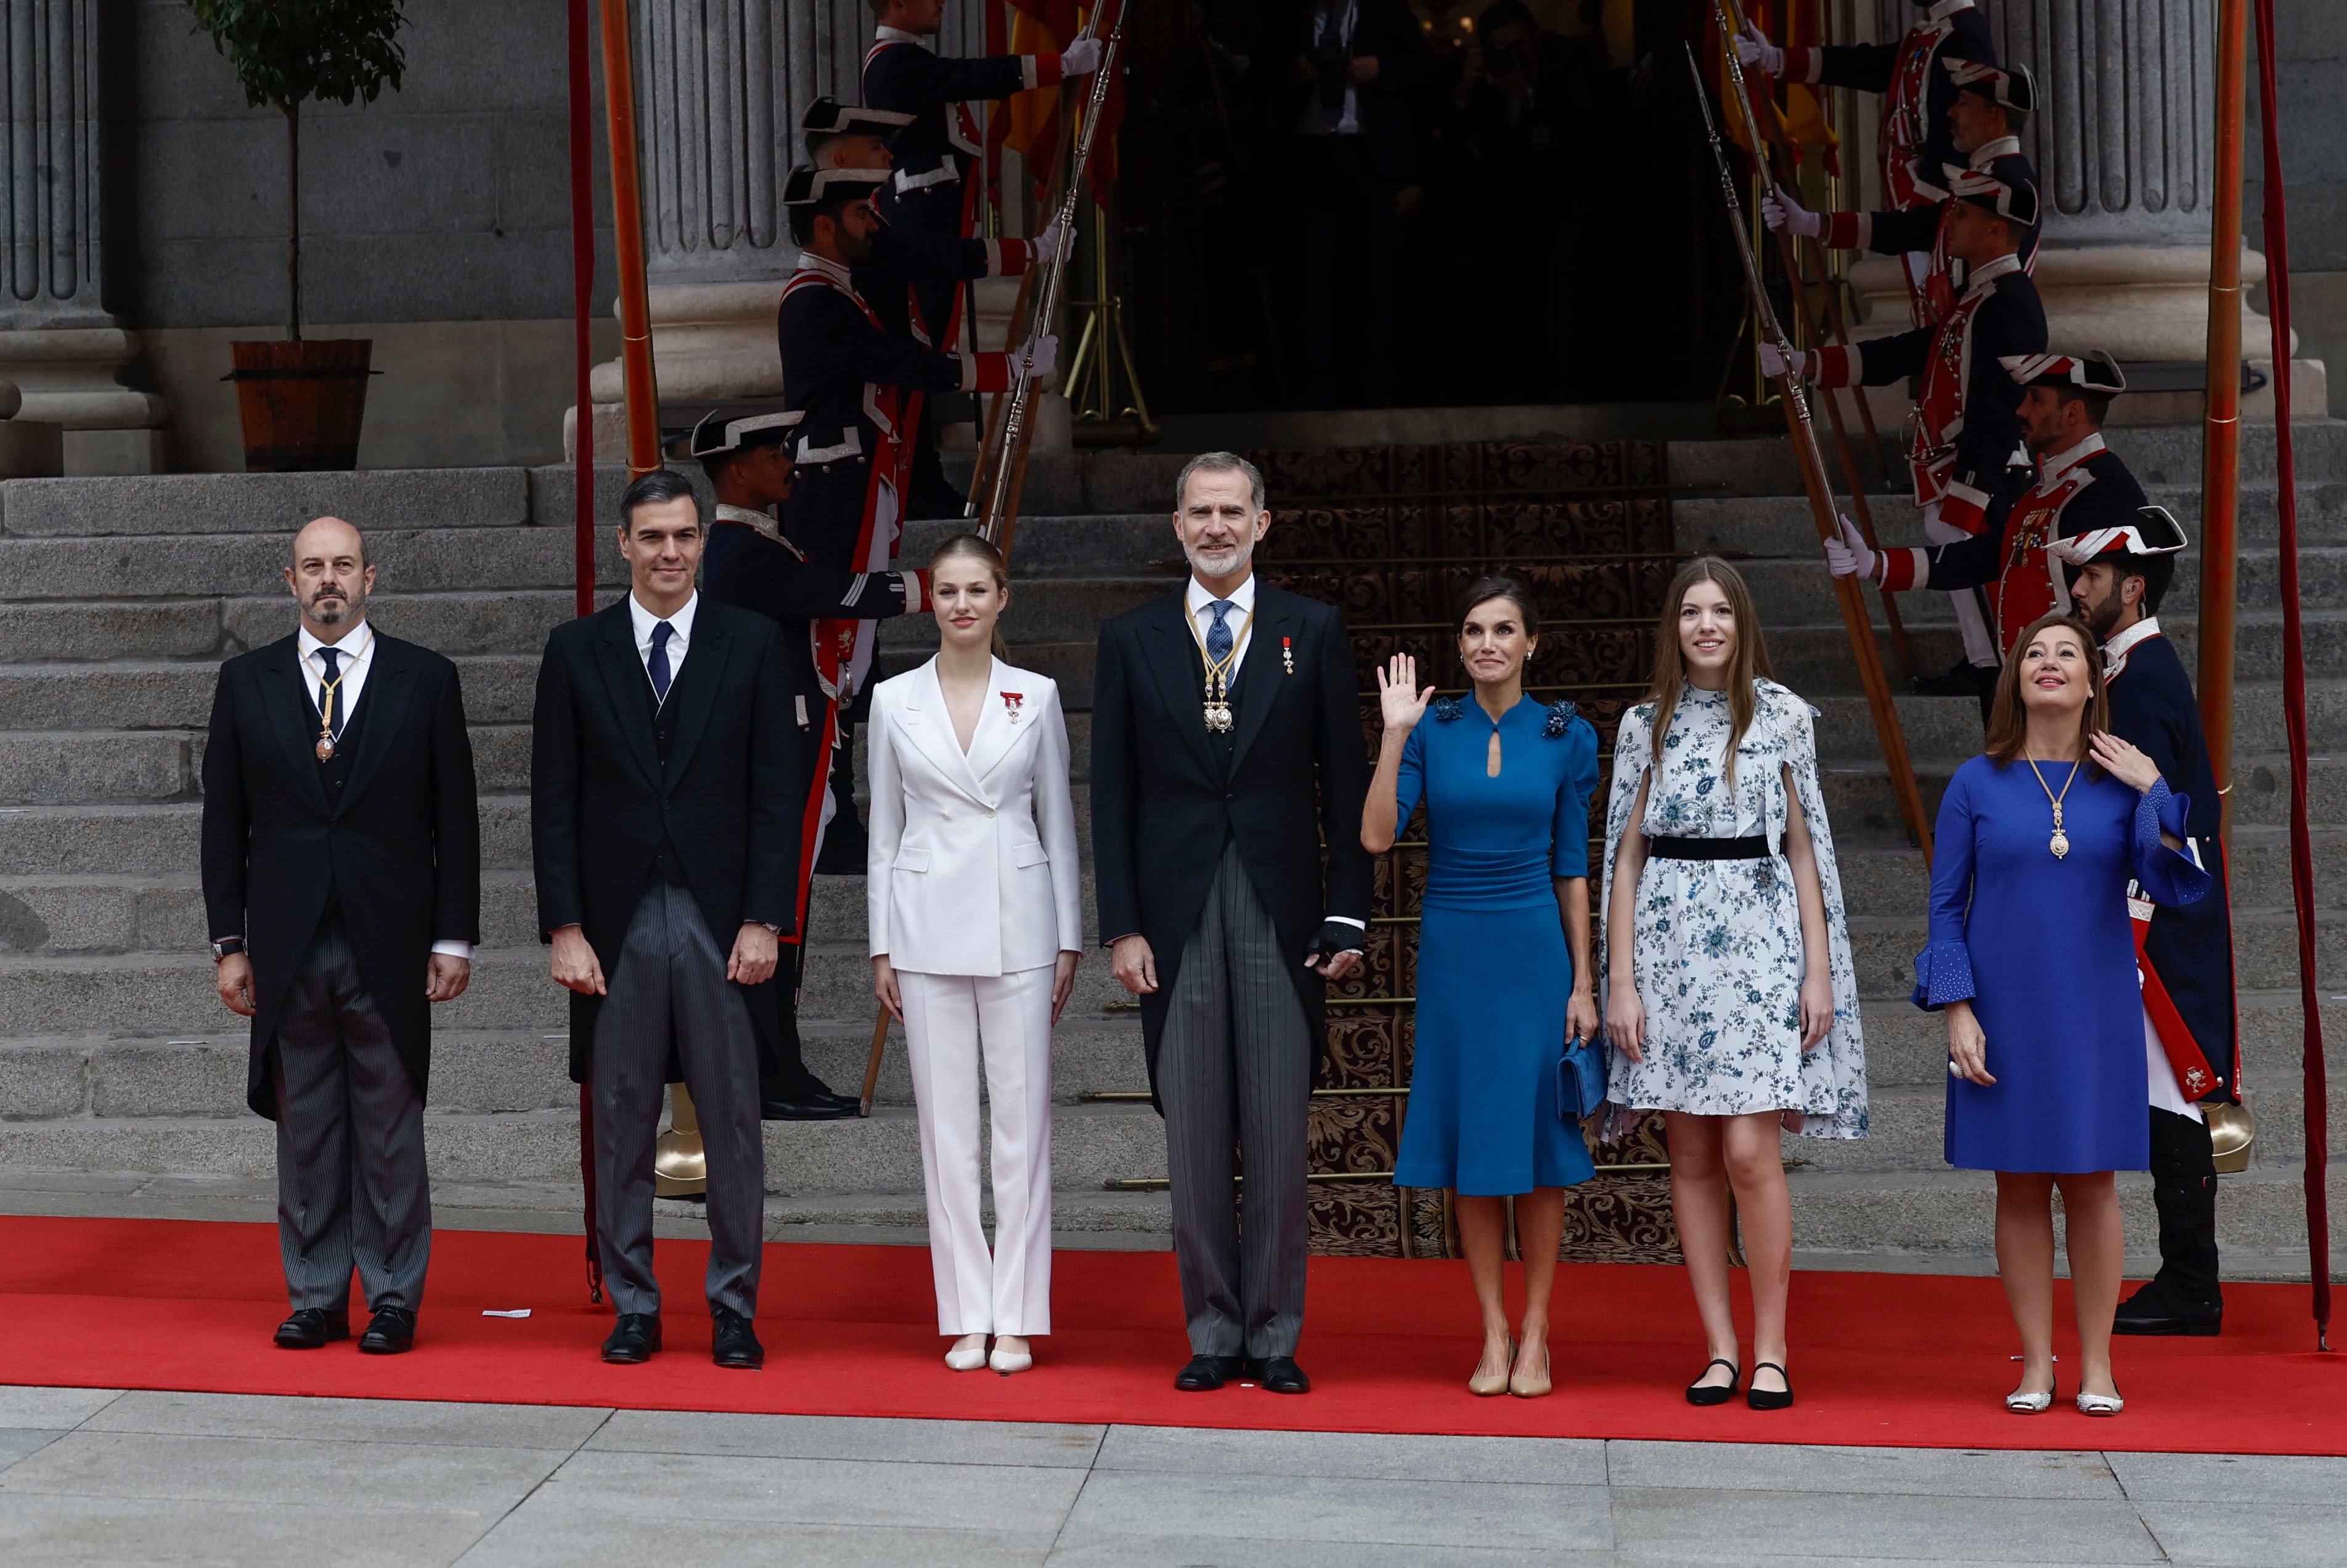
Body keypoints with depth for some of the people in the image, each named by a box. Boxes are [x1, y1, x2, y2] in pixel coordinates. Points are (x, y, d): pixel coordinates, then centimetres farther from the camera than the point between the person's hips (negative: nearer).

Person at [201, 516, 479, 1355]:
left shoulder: (426, 680, 4)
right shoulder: (245, 682, 8)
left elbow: (455, 821, 3)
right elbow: (225, 823, 9)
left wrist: (454, 938, -2)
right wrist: (229, 941, 3)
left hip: (390, 946, -1)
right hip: (288, 947, 2)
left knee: (391, 1129, 2)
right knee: (304, 1129, 6)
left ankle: (394, 1300, 10)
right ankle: (316, 1298, 14)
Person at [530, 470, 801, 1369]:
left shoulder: (752, 644, 4)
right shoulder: (576, 650, 6)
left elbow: (777, 794, 2)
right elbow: (554, 802, 4)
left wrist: (764, 921, -6)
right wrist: (565, 928, -3)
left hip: (721, 918, -1)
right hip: (616, 921, 1)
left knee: (734, 1126, 3)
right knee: (621, 1126, 6)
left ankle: (735, 1312, 12)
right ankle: (633, 1311, 16)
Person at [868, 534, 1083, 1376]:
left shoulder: (1037, 697, 3)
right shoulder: (894, 700, 5)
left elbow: (1058, 823, 6)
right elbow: (884, 830, 8)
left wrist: (1070, 939, 3)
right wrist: (881, 947, 5)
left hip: (1017, 924, -1)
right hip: (928, 926, 1)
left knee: (1023, 1119, 0)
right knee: (947, 1123, 3)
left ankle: (1017, 1318, 7)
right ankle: (966, 1316, 10)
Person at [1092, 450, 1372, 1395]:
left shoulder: (1314, 632, 6)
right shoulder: (1130, 641, 8)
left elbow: (1345, 780, 5)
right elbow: (1112, 795, 6)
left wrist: (1349, 915, -1)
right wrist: (1121, 926, -2)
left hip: (1281, 912, -1)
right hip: (1177, 912, 1)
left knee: (1281, 1131, 1)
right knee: (1194, 1133, 4)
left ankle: (1274, 1335, 10)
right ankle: (1212, 1334, 13)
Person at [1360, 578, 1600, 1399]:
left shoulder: (1567, 737, 1)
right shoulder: (1431, 730, 1)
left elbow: (1571, 868, 3)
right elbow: (1376, 837, -10)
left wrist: (1582, 982, 0)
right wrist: (1395, 734, -16)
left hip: (1534, 951, -1)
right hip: (1452, 952, 1)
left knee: (1538, 1135, 2)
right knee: (1469, 1142, 4)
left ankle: (1535, 1332, 12)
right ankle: (1494, 1332, 13)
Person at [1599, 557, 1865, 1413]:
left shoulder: (1782, 715, 5)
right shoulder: (1645, 725, 8)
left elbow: (1805, 846, 6)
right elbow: (1625, 854, 8)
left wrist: (1821, 969, -1)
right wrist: (1619, 979, 1)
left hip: (1759, 936, -2)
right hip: (1668, 938, 2)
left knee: (1749, 1149, -10)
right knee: (1691, 1157, 3)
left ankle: (1770, 1347, 0)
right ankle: (1720, 1347, 10)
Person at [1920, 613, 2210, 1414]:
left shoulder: (2122, 781, 2)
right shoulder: (1977, 784, 0)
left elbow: (2175, 886, -8)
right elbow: (1946, 906, 1)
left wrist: (2156, 790, -15)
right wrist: (1957, 1011, -7)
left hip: (2095, 1014, 0)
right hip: (2004, 1014, 0)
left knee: (2093, 1184, 5)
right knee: (2019, 1187, 4)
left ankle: (2097, 1365, 14)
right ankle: (2035, 1365, 13)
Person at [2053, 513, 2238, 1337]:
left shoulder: (2144, 676, -15)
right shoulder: (2142, 665, 16)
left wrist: (2127, 943, -21)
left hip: (2160, 919, -10)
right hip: (2168, 918, 10)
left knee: (2170, 1096, -6)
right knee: (2170, 1095, 11)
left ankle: (2189, 1290, -2)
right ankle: (2187, 1287, 16)